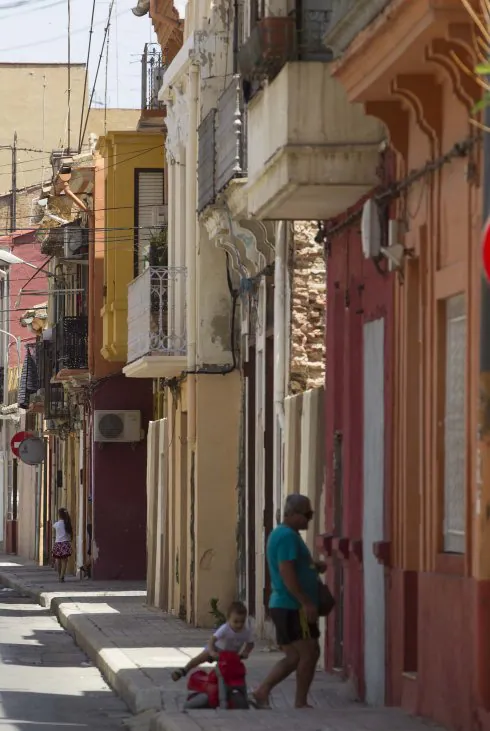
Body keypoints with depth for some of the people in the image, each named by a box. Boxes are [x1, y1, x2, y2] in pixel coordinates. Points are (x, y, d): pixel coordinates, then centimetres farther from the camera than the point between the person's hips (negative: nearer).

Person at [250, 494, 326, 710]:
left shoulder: (281, 534, 18)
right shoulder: (288, 536, -15)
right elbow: (287, 573, -23)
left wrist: (314, 566, 12)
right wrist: (307, 603, -24)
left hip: (284, 605, 10)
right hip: (292, 607, -10)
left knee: (294, 657, 13)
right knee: (309, 653, -4)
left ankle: (261, 693, 9)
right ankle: (301, 704, 1)